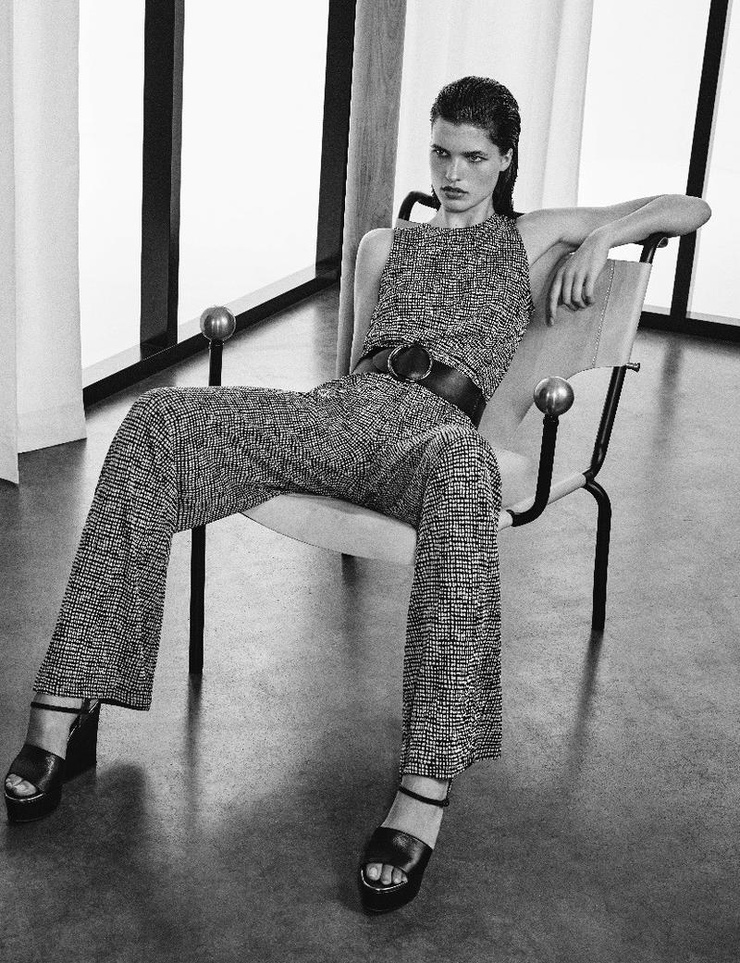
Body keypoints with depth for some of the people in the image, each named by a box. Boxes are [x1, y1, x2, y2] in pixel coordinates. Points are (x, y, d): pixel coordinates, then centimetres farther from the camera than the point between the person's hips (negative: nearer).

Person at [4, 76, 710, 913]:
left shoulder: (531, 236, 27)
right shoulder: (383, 244, 35)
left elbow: (693, 208, 28)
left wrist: (600, 239, 10)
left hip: (437, 422, -3)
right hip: (340, 405, 4)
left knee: (463, 467, -45)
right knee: (158, 420, -24)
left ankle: (424, 792, -50)